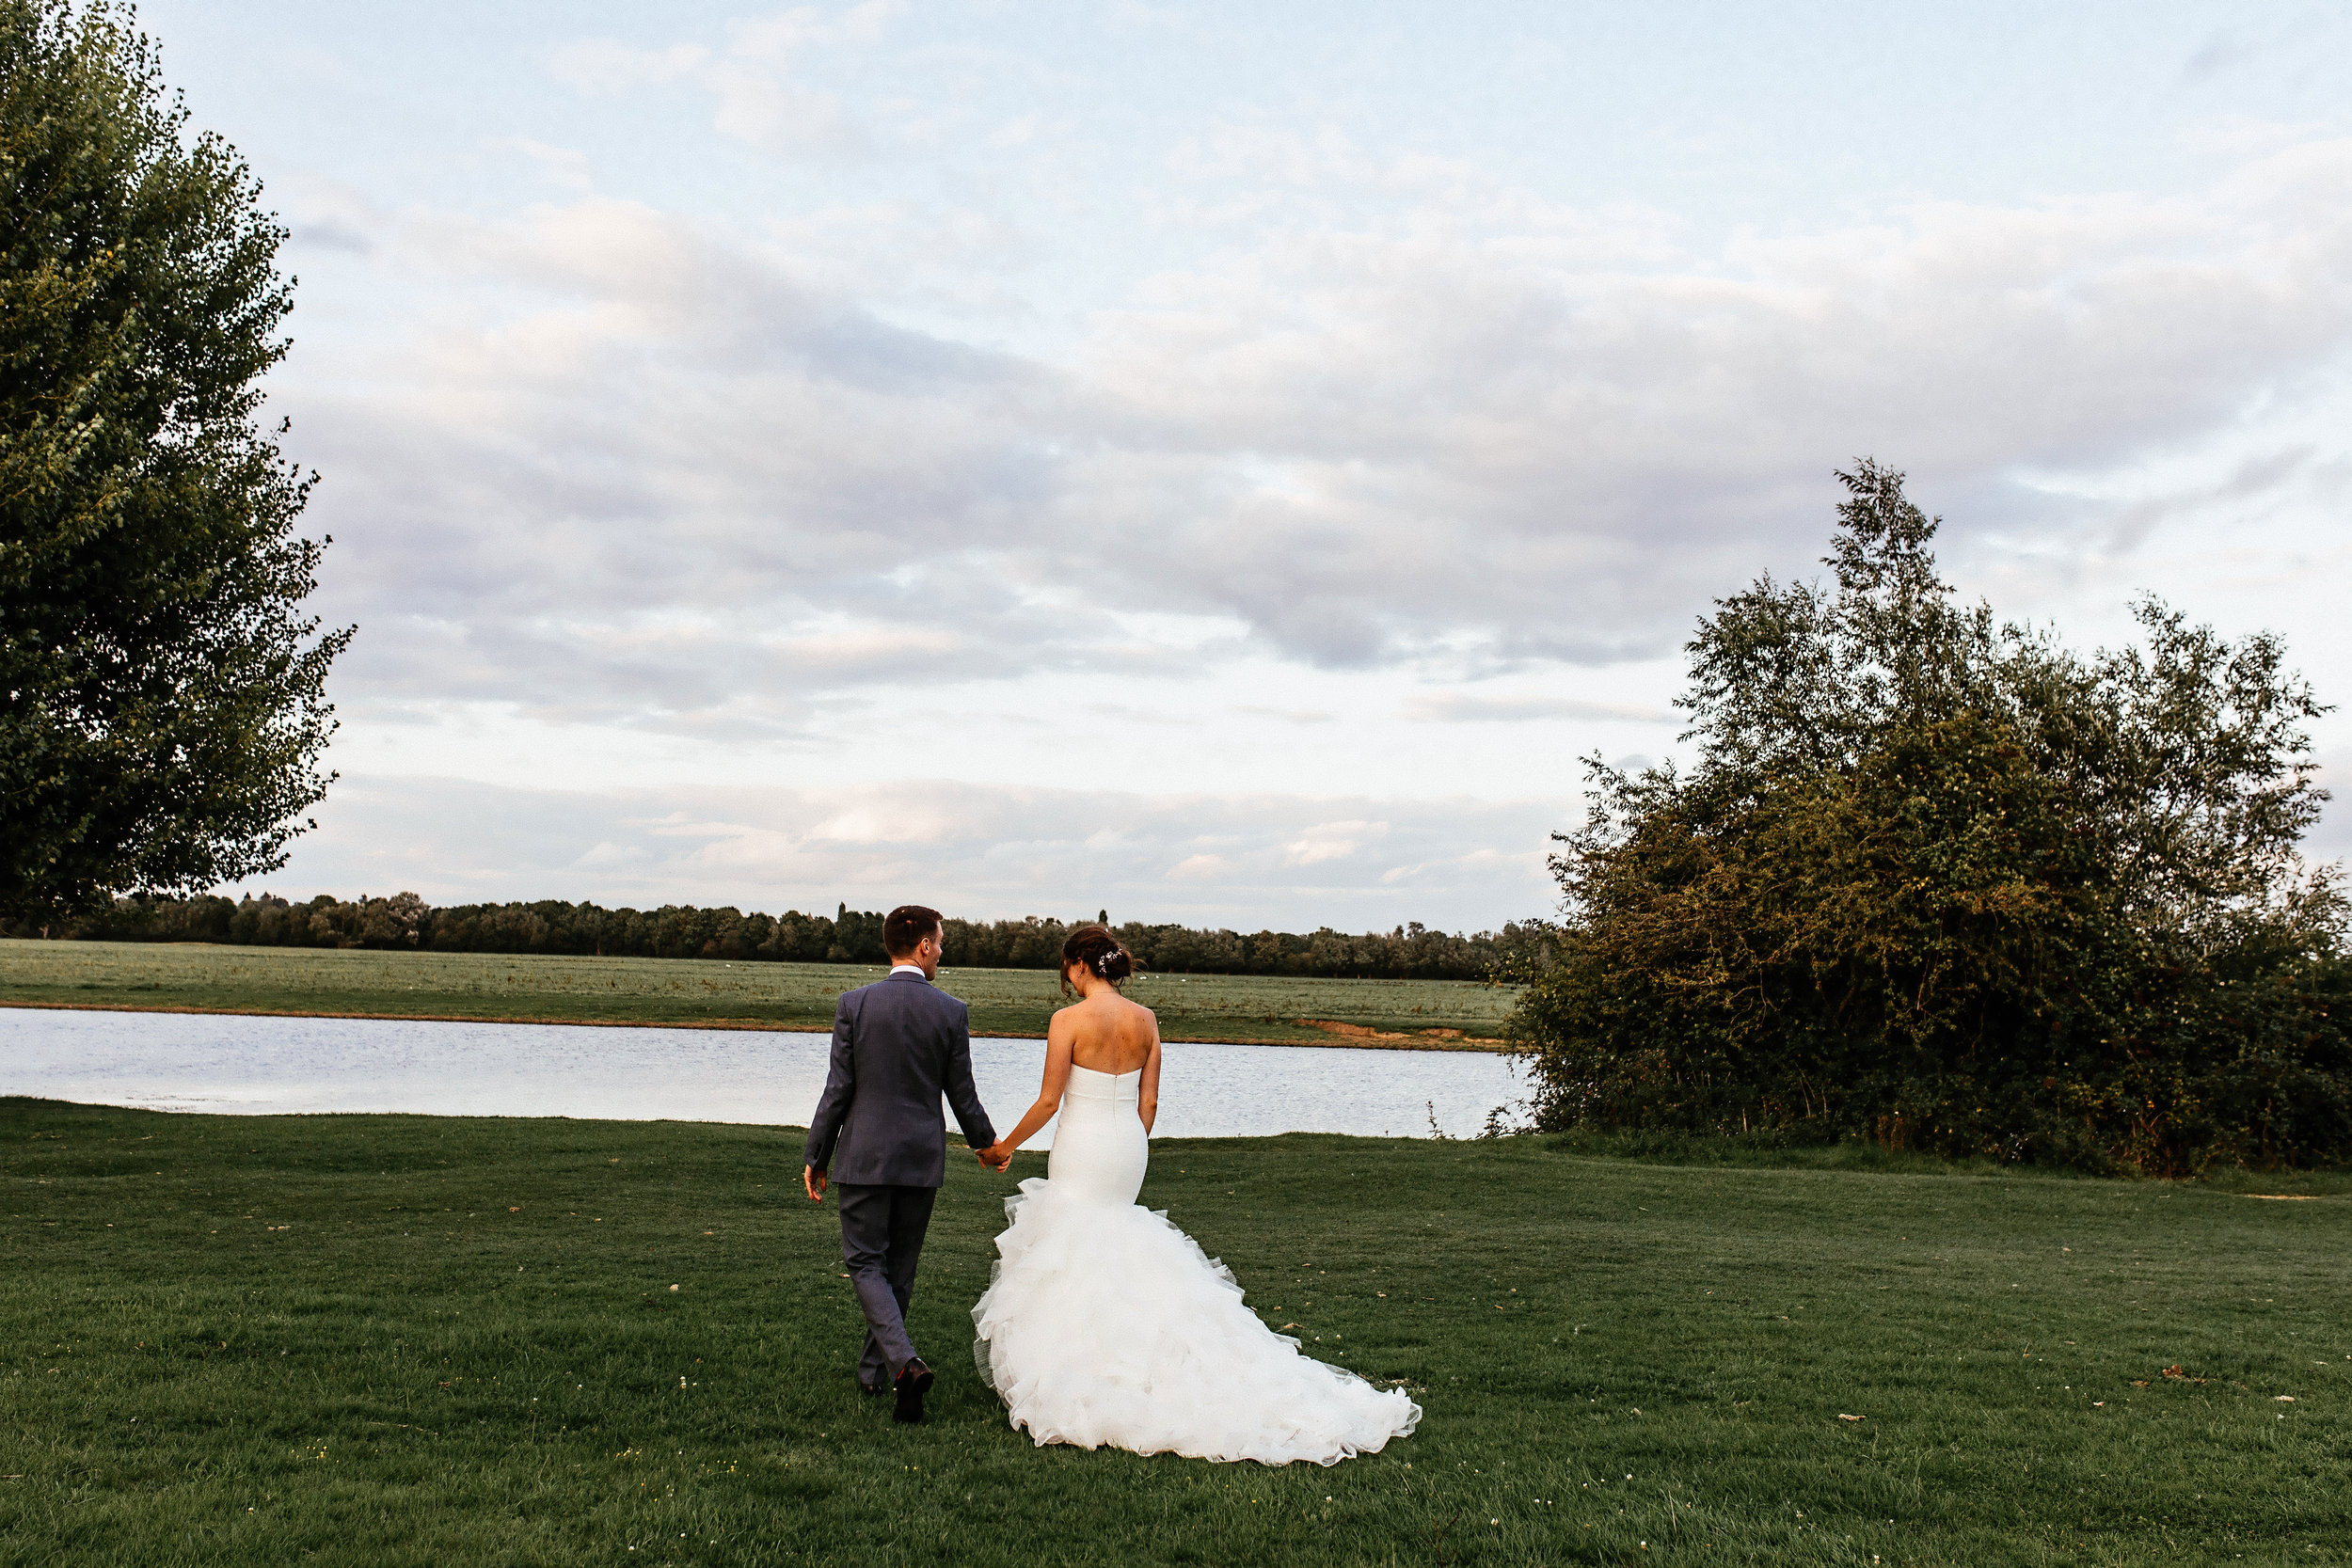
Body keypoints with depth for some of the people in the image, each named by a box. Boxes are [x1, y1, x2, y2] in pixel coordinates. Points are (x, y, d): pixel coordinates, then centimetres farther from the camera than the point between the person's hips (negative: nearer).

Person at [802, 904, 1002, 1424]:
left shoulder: (855, 1004, -8)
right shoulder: (952, 1011, -5)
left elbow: (838, 1089, -6)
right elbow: (962, 1094, 0)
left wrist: (815, 1156, 3)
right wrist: (986, 1142, 18)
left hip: (865, 1154, -2)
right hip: (923, 1157, 2)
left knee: (865, 1262, 5)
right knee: (900, 1268, 15)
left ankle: (905, 1361, -15)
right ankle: (873, 1371, 27)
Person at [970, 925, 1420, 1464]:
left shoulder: (1069, 1021, -13)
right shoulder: (1146, 1020, 4)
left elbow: (1048, 1101, -11)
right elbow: (1149, 1102, 7)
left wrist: (1004, 1147, 2)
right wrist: (1131, 1151, 18)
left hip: (1082, 1147, -6)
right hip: (1129, 1147, 6)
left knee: (1072, 1251, 4)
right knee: (1114, 1245, 19)